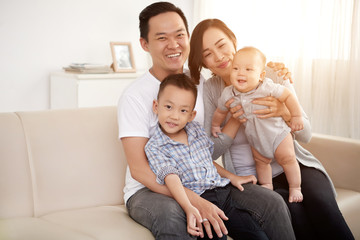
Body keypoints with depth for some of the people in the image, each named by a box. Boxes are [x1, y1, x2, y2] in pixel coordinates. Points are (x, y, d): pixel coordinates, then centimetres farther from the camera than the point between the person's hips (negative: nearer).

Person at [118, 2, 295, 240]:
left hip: (201, 183, 5)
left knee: (272, 203, -14)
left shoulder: (201, 84, 8)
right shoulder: (134, 97, -10)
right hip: (150, 189, -5)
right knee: (169, 215, -40)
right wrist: (195, 202, -27)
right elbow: (139, 169, -16)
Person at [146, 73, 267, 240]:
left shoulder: (196, 129, 14)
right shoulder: (154, 147, -4)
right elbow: (171, 177, -18)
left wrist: (233, 178, 24)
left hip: (223, 191, 5)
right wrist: (188, 208, -31)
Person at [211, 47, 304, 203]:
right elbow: (220, 111, 5)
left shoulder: (267, 87, -28)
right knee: (260, 161, 15)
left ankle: (295, 188, 15)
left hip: (277, 132, -3)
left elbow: (288, 96, -17)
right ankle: (266, 186, 35)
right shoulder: (228, 94, -16)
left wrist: (296, 116, -13)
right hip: (255, 138, 4)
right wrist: (215, 125, 19)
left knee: (287, 159, -2)